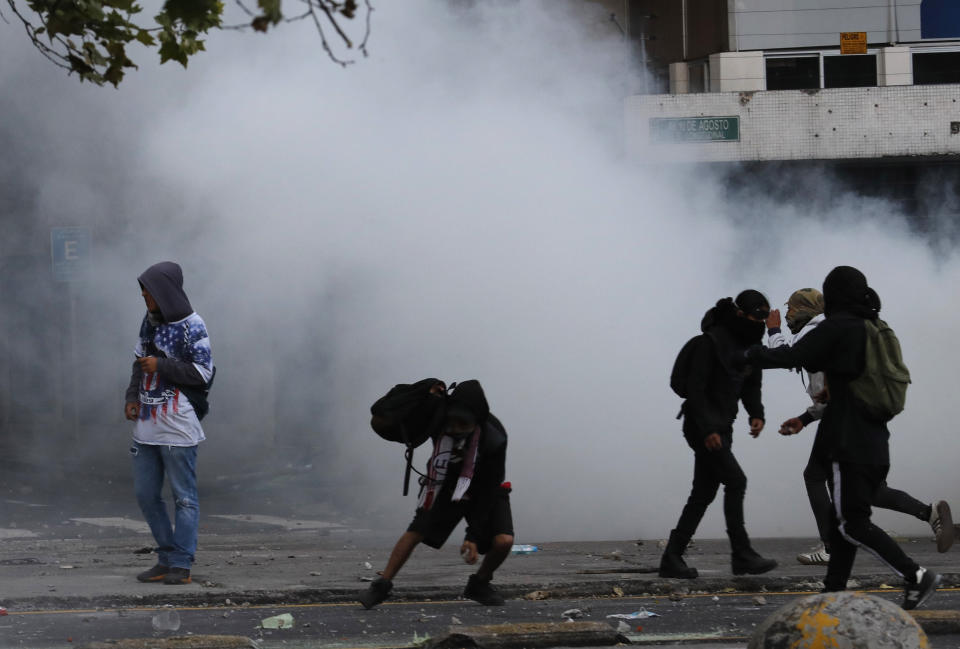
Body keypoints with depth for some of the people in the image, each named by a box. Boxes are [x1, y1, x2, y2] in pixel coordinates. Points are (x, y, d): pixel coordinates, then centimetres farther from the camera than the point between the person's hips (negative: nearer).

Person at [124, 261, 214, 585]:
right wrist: (133, 397, 5)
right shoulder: (150, 321, 11)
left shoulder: (192, 327, -11)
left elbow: (203, 373, -14)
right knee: (146, 494, 10)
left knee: (183, 497, -1)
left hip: (178, 426, -8)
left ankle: (181, 565, 1)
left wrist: (160, 366, -16)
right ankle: (167, 559, 19)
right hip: (147, 425, 8)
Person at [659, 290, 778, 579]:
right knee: (735, 481, -15)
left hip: (722, 427, 9)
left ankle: (672, 558, 8)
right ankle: (742, 555, -13)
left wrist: (756, 414, -5)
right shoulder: (711, 342, -16)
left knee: (704, 493, 6)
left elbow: (751, 385, 15)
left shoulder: (750, 344, 9)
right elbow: (695, 387, -18)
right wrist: (707, 429, -23)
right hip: (701, 425, -9)